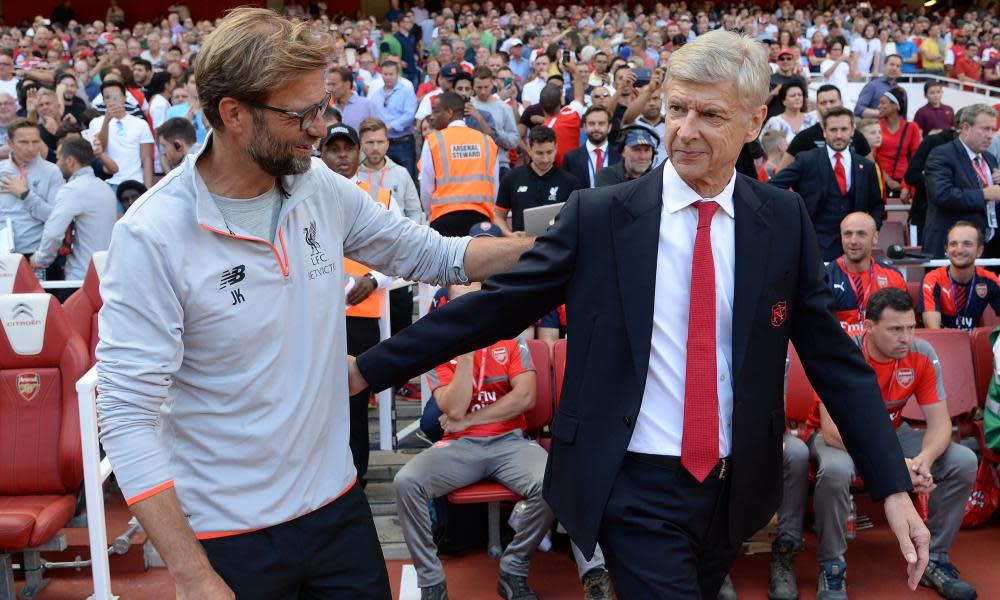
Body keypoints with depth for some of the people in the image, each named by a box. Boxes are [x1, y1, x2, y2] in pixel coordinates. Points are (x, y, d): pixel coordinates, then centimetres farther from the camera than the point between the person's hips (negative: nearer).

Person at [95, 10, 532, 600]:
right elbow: (129, 416, -19)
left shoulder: (323, 188, -4)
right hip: (228, 535, -5)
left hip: (337, 502, 5)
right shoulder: (153, 235, -19)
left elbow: (433, 255, 9)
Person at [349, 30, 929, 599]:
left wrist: (893, 486, -1)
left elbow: (832, 354, 2)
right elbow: (495, 307, -4)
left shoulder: (784, 220, -2)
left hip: (735, 486, 4)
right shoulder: (599, 215, -9)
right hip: (636, 490, -3)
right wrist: (368, 369, -4)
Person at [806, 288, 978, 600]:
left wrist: (925, 458, -36)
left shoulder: (922, 354, -13)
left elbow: (939, 420, -13)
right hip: (838, 436, -4)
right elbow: (833, 431, -31)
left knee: (964, 462, -15)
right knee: (835, 470, -39)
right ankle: (832, 566, -16)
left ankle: (934, 559, 2)